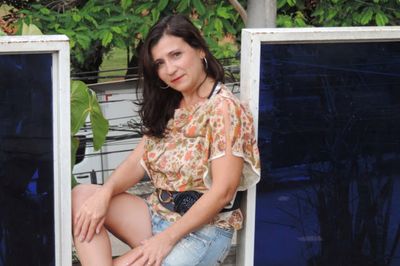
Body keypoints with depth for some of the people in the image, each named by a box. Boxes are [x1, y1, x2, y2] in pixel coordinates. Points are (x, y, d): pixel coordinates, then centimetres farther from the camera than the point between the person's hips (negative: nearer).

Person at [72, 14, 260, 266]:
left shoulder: (223, 107, -14)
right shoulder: (169, 107, 12)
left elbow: (222, 191, -19)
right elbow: (138, 162, 6)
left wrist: (166, 238, -19)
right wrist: (105, 192, -16)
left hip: (203, 228, -8)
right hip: (158, 214, 8)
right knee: (82, 194, -12)